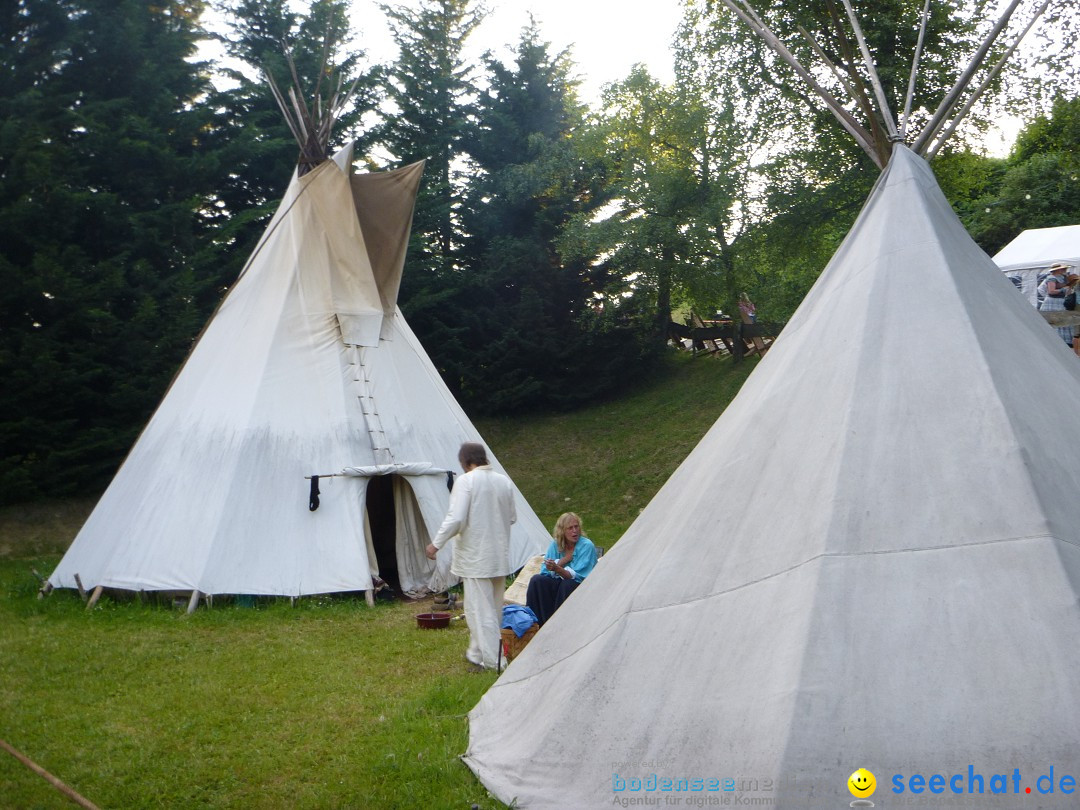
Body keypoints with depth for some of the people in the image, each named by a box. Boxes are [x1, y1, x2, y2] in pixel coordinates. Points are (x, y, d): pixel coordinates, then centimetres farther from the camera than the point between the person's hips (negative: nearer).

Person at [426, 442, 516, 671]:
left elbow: (456, 519, -20)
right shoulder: (504, 481, 5)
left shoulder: (466, 481, -14)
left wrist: (436, 544, -9)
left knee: (480, 609, -1)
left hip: (476, 558, -7)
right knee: (494, 609, 16)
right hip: (500, 558, 7)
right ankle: (477, 653, 29)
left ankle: (493, 661, 0)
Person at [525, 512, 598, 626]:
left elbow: (577, 576, -21)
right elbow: (545, 572, -5)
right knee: (537, 580, -20)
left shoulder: (587, 546, -12)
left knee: (567, 584, -35)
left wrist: (557, 569, -37)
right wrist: (565, 558, -14)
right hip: (558, 585, 4)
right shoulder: (555, 545, 3)